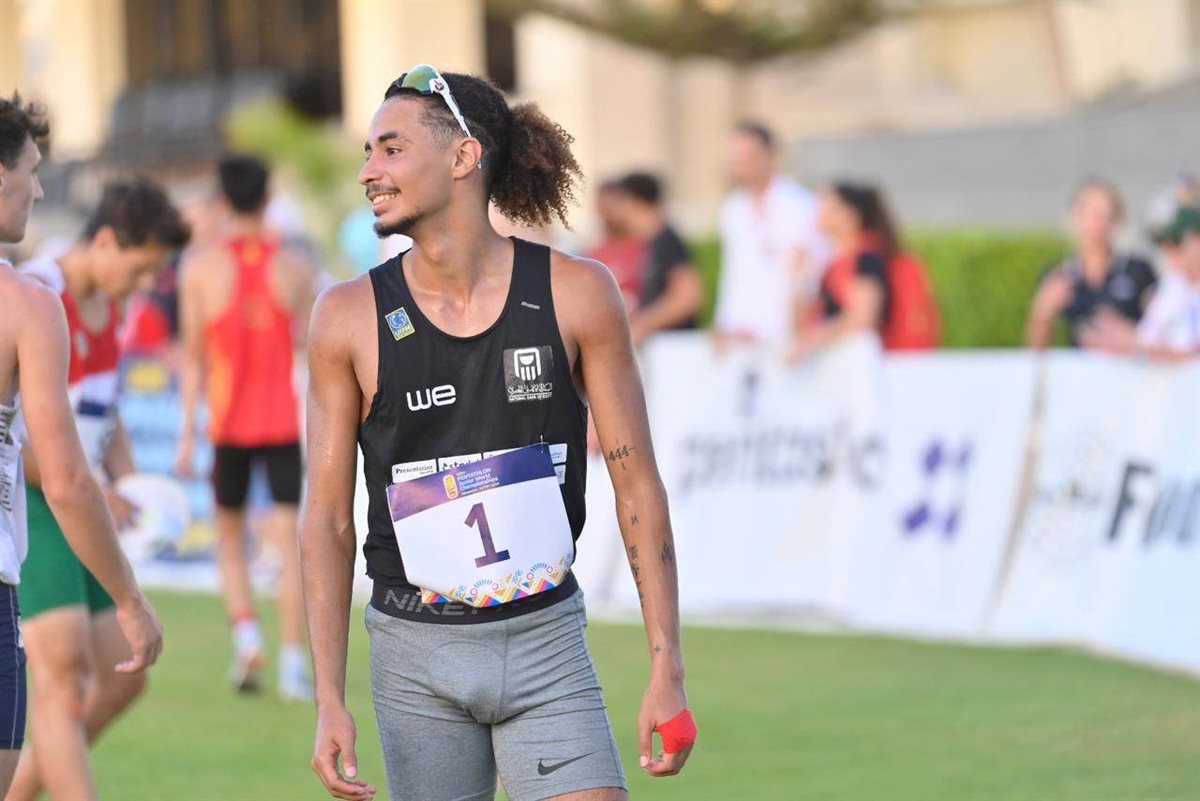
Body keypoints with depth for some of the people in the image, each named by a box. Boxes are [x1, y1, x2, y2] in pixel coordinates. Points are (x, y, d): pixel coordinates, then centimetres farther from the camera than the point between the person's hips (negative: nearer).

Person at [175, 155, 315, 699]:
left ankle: (246, 633, -5)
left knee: (229, 536, 16)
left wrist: (188, 433, -1)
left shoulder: (202, 267, -3)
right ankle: (293, 663, -9)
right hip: (284, 423, 0)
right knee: (289, 541, 0)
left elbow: (194, 355, -4)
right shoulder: (295, 267, 0)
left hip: (230, 423, 0)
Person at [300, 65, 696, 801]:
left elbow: (638, 485, 0)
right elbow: (328, 516, 1)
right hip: (416, 654, 1)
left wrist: (668, 672, -4)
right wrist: (330, 699, -5)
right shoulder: (350, 319, -2)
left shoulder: (577, 294, -3)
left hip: (546, 640, 0)